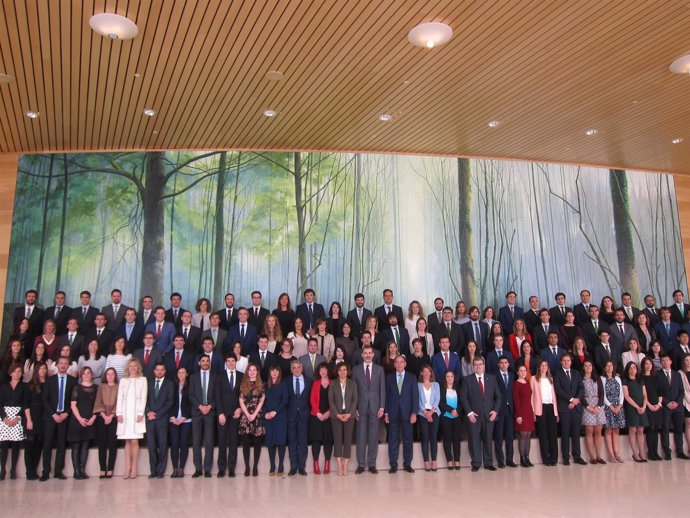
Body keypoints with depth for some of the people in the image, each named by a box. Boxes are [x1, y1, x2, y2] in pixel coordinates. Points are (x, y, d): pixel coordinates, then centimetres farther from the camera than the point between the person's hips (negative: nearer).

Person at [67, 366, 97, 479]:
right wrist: (80, 418, -12)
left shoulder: (96, 388, 8)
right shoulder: (77, 388, 4)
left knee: (85, 445, 3)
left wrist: (93, 418, -7)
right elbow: (73, 405, -2)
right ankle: (76, 471, 0)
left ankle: (82, 470, 6)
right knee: (76, 445, -2)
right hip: (77, 420, -1)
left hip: (90, 420, 2)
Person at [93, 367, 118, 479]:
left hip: (114, 418, -2)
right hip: (102, 418, 2)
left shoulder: (118, 387, 5)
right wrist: (104, 416, -8)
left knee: (112, 444, -4)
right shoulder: (101, 387, 11)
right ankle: (102, 469, 2)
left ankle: (110, 470, -1)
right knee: (102, 444, -1)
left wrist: (111, 416, -11)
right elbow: (98, 403, 5)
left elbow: (119, 403, -1)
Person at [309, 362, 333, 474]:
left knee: (328, 439, 1)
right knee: (316, 439, -3)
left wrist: (329, 412, -10)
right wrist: (318, 413, -9)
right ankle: (316, 464, 2)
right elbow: (312, 399, 2)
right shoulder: (315, 383, 9)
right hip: (316, 416, 0)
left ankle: (327, 464, 7)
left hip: (329, 416, 0)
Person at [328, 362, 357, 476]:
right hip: (336, 415, 0)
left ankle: (345, 466, 3)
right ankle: (339, 466, 3)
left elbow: (355, 400, 3)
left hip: (349, 415, 0)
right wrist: (337, 414, -9)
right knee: (337, 439, -2)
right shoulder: (333, 384, 4)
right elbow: (331, 400, 1)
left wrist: (349, 413, -9)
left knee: (348, 440, -1)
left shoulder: (352, 383, 6)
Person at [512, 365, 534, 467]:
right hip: (521, 412, -7)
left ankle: (527, 458, 12)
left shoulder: (528, 383, 13)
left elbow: (530, 399, 16)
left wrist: (533, 412, 11)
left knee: (528, 435, 7)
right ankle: (522, 459, 1)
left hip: (529, 412, 7)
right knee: (523, 435, -5)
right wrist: (518, 415, -14)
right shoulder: (516, 384, -7)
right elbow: (516, 400, -10)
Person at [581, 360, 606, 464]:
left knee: (598, 432, 2)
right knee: (589, 432, -4)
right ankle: (592, 457, -3)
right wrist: (588, 406, -12)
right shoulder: (581, 380, 3)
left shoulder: (597, 379, 14)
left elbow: (601, 393, 7)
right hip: (587, 407, -3)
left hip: (598, 406, 3)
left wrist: (598, 406, -6)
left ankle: (598, 456, 4)